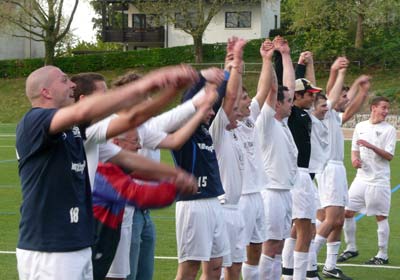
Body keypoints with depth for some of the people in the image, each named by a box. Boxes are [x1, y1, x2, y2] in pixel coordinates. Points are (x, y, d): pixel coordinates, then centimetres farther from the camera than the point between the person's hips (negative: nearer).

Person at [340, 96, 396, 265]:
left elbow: (389, 156, -11)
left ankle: (383, 255, 9)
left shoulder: (389, 130, -4)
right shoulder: (360, 127, 9)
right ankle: (351, 248, 20)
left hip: (379, 180, -4)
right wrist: (354, 159, -5)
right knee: (347, 212, 4)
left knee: (381, 217, 0)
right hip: (361, 177, 4)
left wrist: (371, 146, -23)